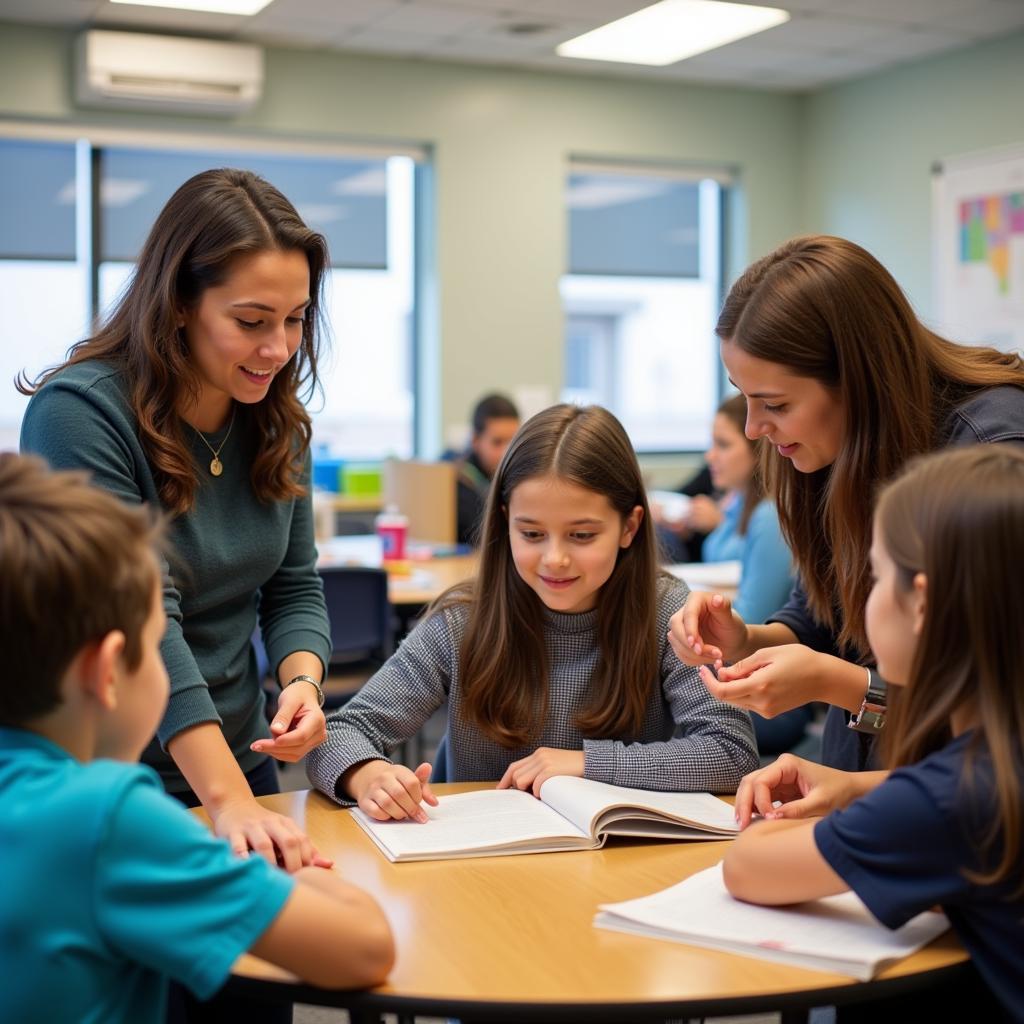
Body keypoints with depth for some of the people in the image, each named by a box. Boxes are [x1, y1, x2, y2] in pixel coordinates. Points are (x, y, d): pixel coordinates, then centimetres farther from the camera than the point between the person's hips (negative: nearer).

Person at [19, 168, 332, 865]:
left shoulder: (277, 422, -1)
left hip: (243, 760, 6)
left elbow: (295, 587, 4)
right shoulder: (80, 413, -21)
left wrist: (303, 680, -18)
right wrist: (227, 801, -34)